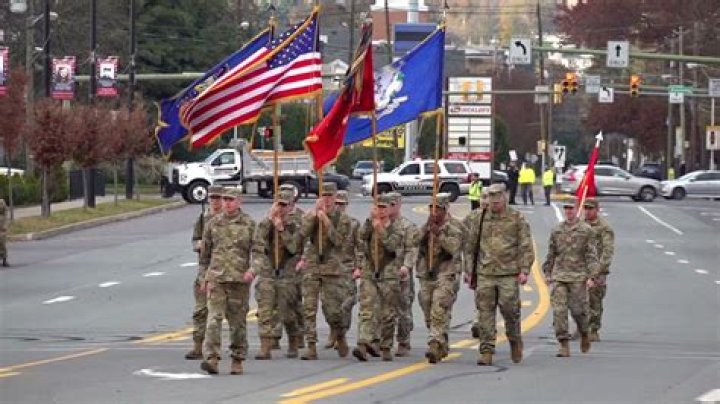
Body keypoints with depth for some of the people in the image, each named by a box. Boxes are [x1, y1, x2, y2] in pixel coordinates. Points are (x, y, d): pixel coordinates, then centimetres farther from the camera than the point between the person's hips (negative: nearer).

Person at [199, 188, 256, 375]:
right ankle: (211, 358, -20)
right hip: (216, 278, 1)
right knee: (214, 317, -12)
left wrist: (252, 270, -15)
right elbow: (205, 252, 17)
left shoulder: (249, 224, 3)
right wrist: (205, 276, 15)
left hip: (240, 278, -1)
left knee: (238, 321, 5)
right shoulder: (214, 223, 9)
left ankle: (237, 361, 14)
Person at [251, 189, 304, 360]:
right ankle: (265, 348, -10)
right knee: (265, 312, -8)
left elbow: (294, 247, -10)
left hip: (287, 274, -1)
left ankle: (293, 345, 24)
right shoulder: (265, 222, 7)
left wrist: (282, 229, -15)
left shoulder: (295, 224, 2)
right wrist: (269, 219, -12)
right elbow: (257, 242, -9)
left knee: (287, 313, 5)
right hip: (267, 272, 1)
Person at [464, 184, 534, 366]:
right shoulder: (479, 220, 10)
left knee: (510, 309, -5)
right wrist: (469, 271, 10)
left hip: (508, 274, -2)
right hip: (484, 274, 2)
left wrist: (524, 270, -9)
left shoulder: (517, 219, 3)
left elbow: (526, 247, 0)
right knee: (485, 313, -2)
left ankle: (515, 341, 22)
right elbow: (470, 247, 15)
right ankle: (486, 352, 1)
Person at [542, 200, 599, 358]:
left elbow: (591, 255, -3)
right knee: (559, 310, -8)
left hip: (578, 277, -3)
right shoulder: (557, 230, 11)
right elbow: (551, 254, 19)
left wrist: (591, 277, -10)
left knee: (578, 309, -1)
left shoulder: (586, 230, 1)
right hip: (559, 275, 3)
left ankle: (584, 334, 29)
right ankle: (564, 345, -6)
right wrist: (547, 273, 17)